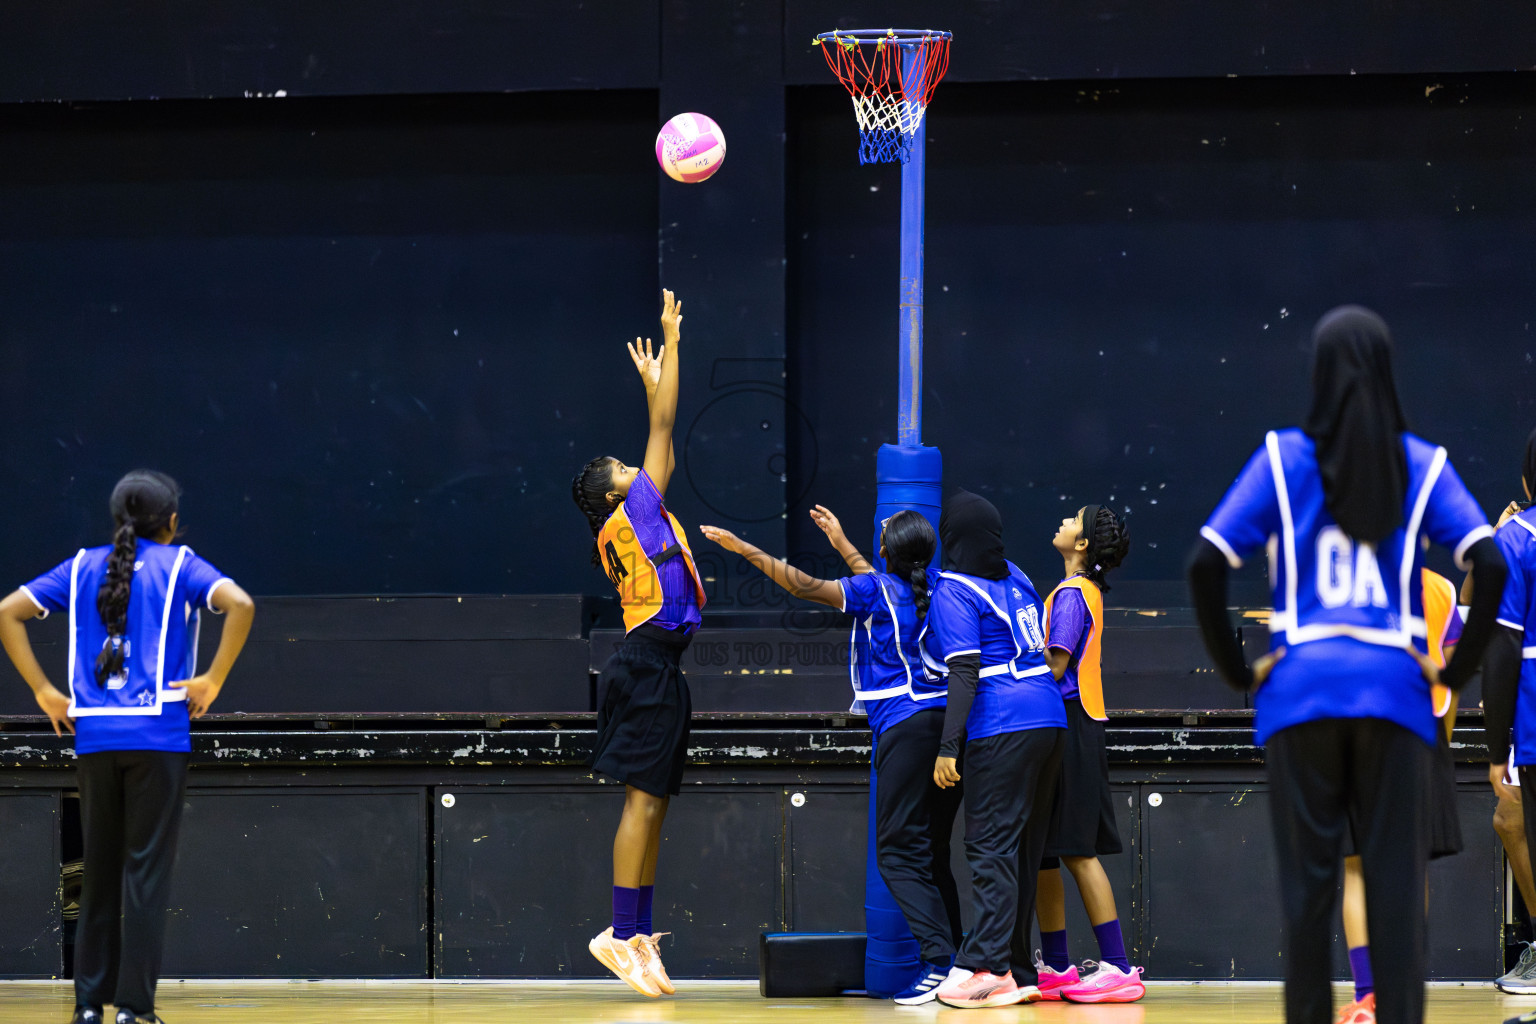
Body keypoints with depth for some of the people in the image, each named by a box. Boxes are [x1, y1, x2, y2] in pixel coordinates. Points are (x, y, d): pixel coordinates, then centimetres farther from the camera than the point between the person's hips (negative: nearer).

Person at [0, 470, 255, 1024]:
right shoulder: (179, 566, 2)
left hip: (93, 733, 3)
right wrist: (213, 680, -8)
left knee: (99, 871, 11)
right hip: (158, 734, -3)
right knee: (146, 872, -1)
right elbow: (240, 604, -15)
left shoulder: (83, 568, 12)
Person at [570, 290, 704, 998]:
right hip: (650, 665, -10)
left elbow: (662, 445, 30)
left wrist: (651, 380, 34)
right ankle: (622, 934, -15)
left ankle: (639, 934, 8)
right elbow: (665, 428, -3)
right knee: (643, 801, -12)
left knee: (653, 806, 8)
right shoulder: (632, 512, -5)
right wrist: (671, 342, 3)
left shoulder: (636, 521, 17)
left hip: (659, 667, 10)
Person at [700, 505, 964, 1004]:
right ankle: (956, 959, 7)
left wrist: (743, 548, -8)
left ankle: (939, 961, -18)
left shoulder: (876, 589, -4)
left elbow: (806, 586, -12)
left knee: (899, 854, -6)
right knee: (932, 854, 12)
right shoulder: (926, 593, 17)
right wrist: (842, 544, 48)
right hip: (946, 724, 7)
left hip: (905, 728, -7)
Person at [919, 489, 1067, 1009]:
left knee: (991, 847, -10)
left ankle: (986, 967, -19)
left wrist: (948, 747, -14)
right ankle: (1016, 971, 8)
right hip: (1049, 720, 7)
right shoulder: (1014, 577, 17)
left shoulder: (953, 591, -5)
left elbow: (965, 673, -12)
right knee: (1023, 850, 8)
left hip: (1000, 729, -7)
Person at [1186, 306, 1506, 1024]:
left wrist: (1236, 670, 2)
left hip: (1300, 690, 0)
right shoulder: (1421, 465, 4)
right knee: (1396, 884, 1)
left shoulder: (1283, 459, 2)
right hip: (1394, 690, 0)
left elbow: (1206, 564, -7)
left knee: (1307, 884, 4)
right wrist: (1457, 671, 1)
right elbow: (1490, 566, -8)